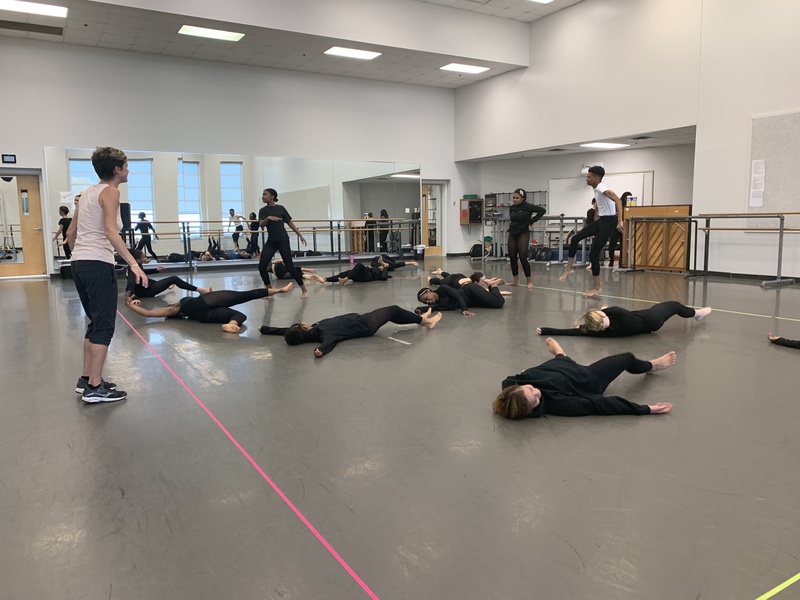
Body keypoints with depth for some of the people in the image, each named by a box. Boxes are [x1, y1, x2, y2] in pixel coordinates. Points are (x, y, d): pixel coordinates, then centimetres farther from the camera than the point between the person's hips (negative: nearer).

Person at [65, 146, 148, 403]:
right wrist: (133, 263, -26)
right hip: (98, 264, -9)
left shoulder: (88, 192, 18)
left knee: (95, 322, 17)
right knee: (104, 326, -4)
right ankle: (94, 388, -1)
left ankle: (86, 379, 22)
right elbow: (110, 232, -21)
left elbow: (71, 232, 21)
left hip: (79, 263, 9)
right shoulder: (110, 192, -7)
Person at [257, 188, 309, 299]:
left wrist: (300, 235, 6)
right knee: (262, 266, -6)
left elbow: (290, 223, 6)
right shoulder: (263, 210, 5)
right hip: (271, 241, 3)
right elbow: (261, 224, -10)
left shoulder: (280, 208, -1)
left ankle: (304, 290, 5)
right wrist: (268, 218, -29)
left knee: (289, 267, -6)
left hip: (283, 240, -3)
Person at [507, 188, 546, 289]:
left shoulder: (528, 206, -10)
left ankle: (529, 281, 2)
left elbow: (542, 210, -16)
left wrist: (531, 221, -13)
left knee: (523, 258, -10)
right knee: (512, 257, 6)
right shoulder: (512, 207, 6)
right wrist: (513, 224, 11)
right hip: (512, 234, 6)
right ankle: (516, 280, 17)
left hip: (523, 234, -6)